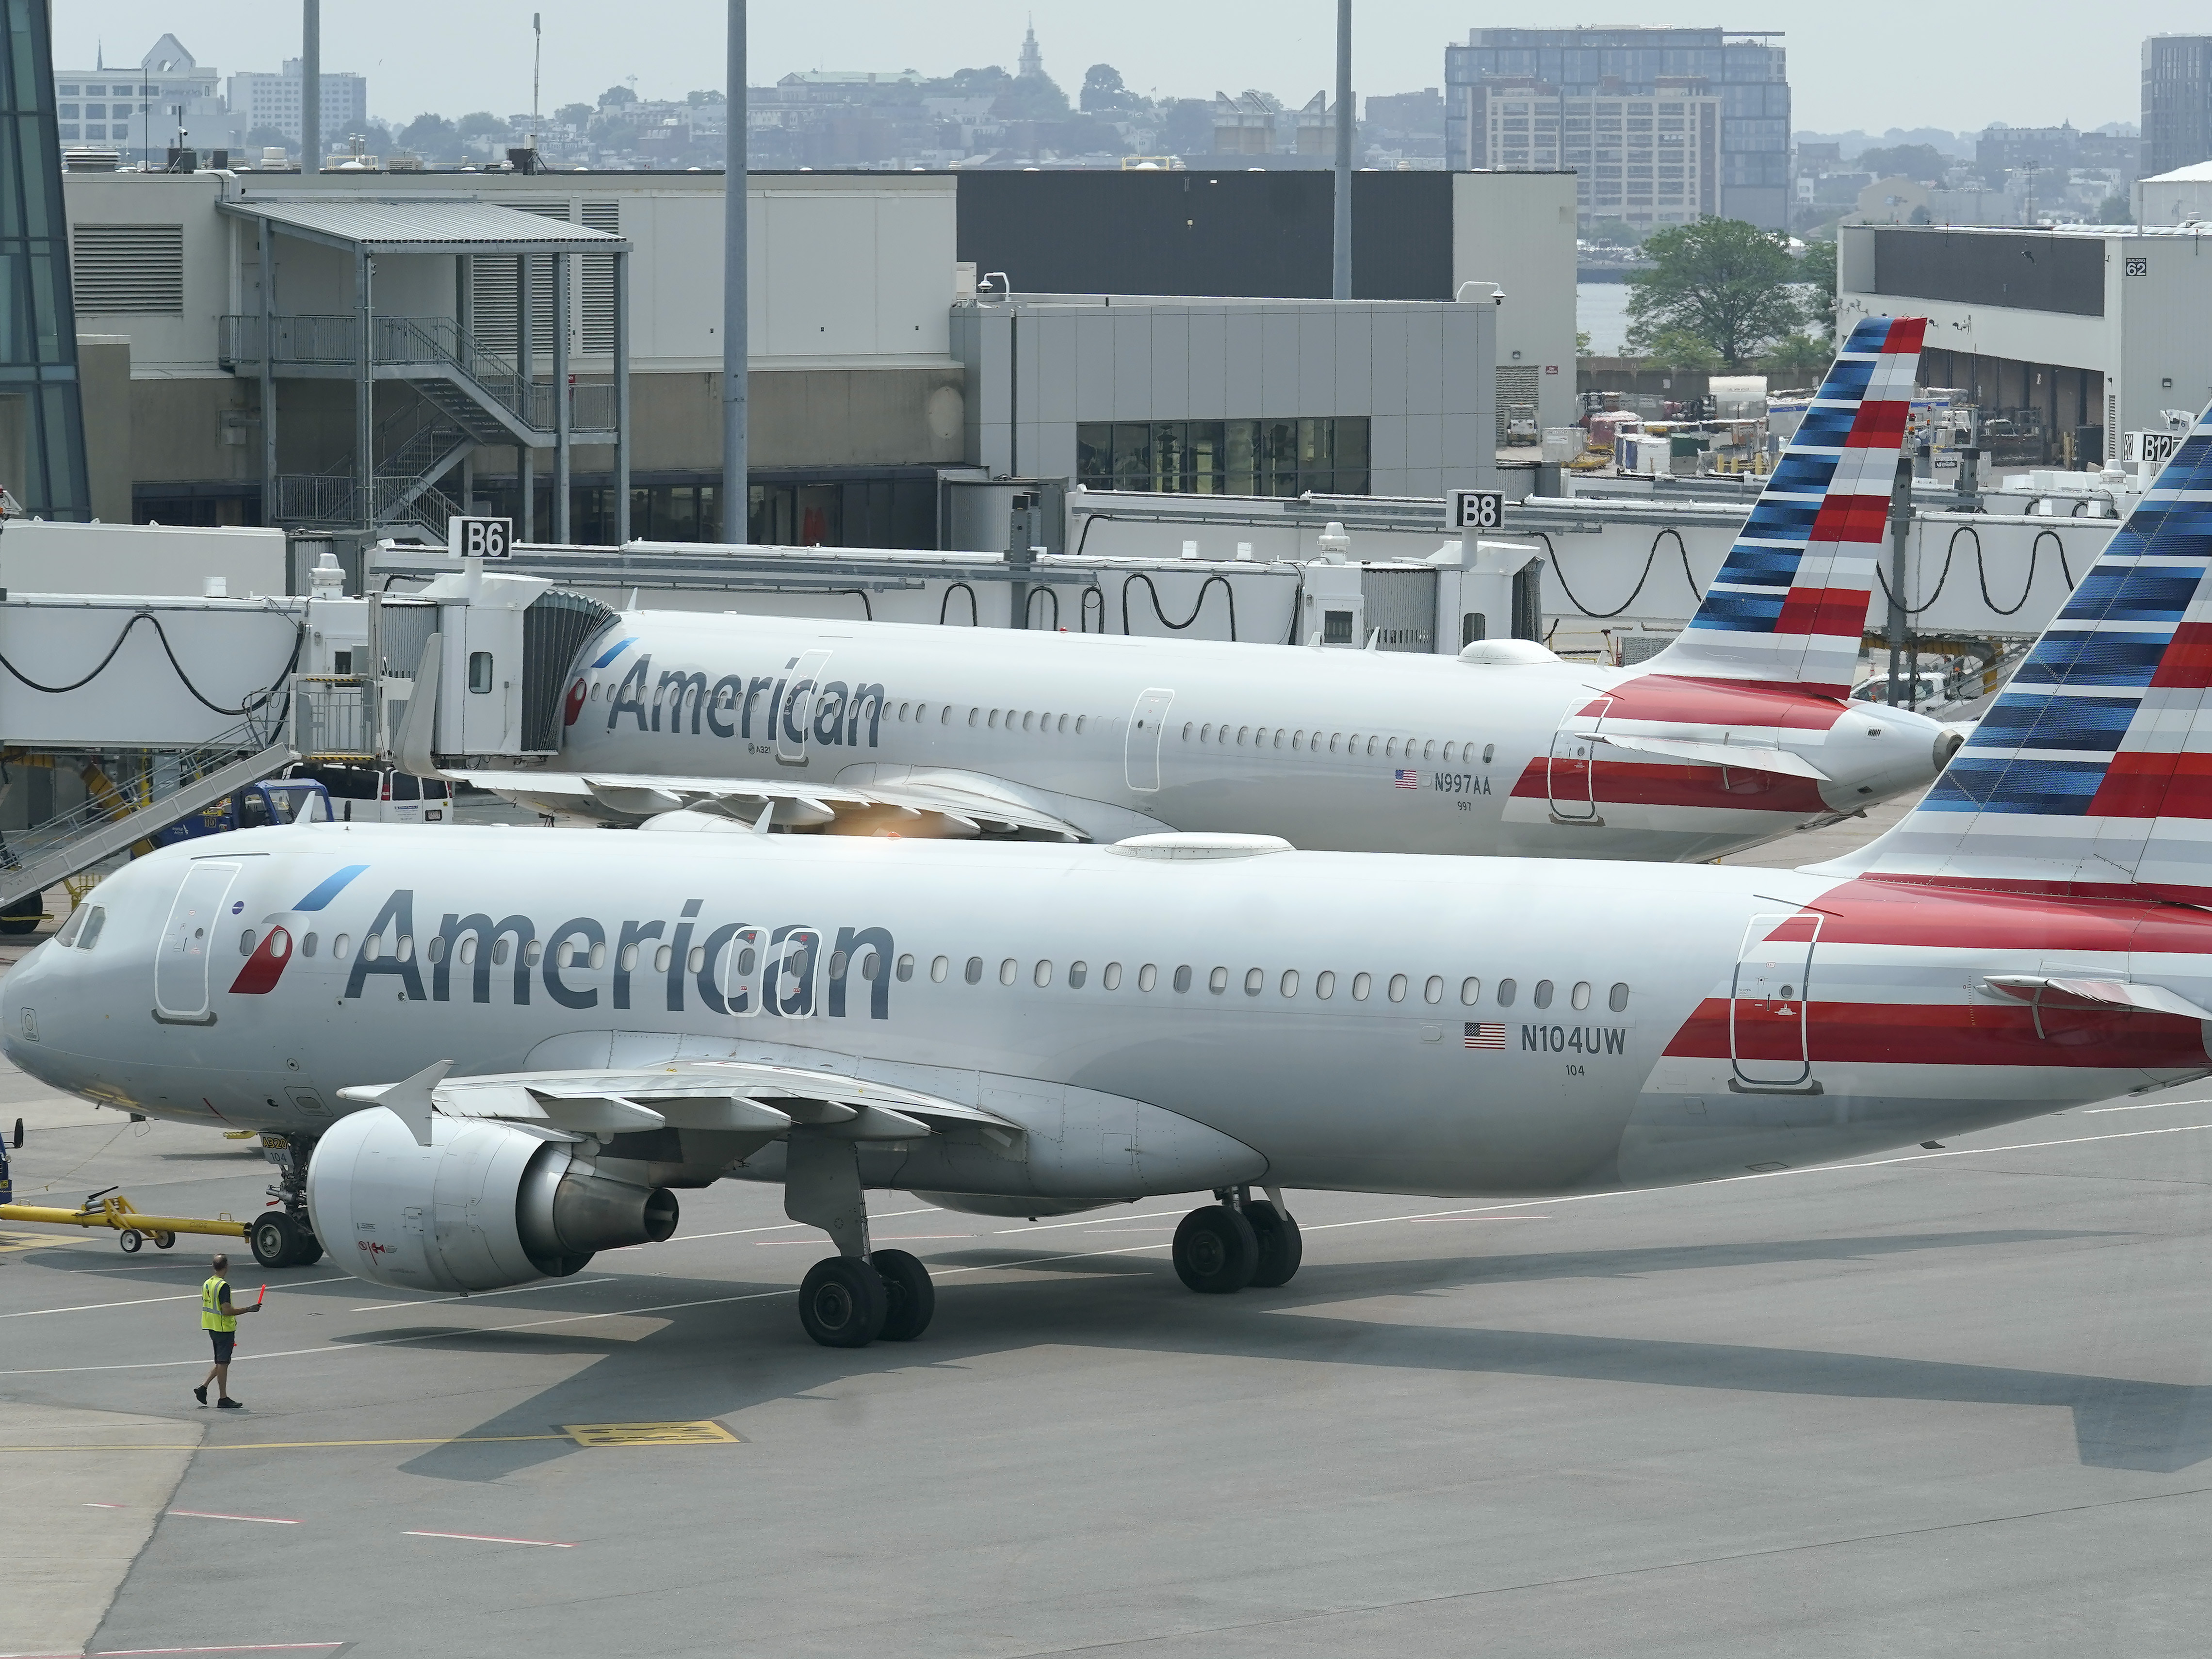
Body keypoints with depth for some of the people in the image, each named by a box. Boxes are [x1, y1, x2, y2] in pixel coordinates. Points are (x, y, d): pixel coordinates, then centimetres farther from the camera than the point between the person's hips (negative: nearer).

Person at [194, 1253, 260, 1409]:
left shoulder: (207, 1284, 8)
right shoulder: (223, 1286, -19)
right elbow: (227, 1311, -24)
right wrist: (248, 1309, -16)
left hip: (212, 1328, 9)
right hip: (225, 1329, -9)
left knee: (220, 1362, 18)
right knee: (223, 1363, -2)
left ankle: (203, 1387, 12)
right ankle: (223, 1398, 3)